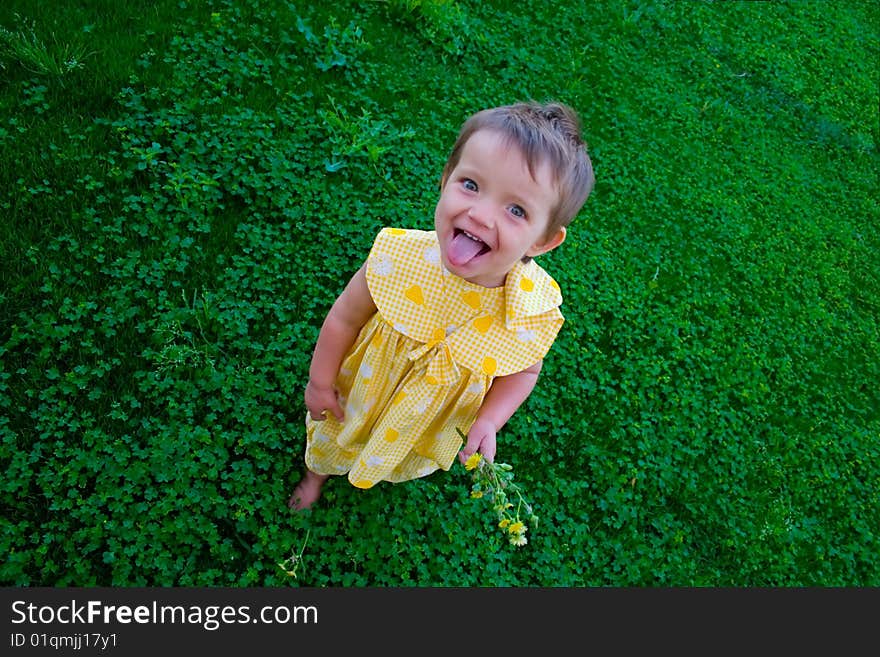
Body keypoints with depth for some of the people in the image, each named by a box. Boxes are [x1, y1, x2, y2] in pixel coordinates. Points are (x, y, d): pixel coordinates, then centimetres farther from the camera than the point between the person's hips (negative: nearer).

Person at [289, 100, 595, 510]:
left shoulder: (535, 308, -33)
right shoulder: (397, 258, -36)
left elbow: (524, 370, -10)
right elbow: (345, 317, -17)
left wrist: (489, 421, -21)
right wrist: (320, 382, -6)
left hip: (433, 428, 1)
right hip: (359, 398, -1)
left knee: (409, 462, 35)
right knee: (333, 443, 32)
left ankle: (385, 475, 72)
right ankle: (317, 472, 68)